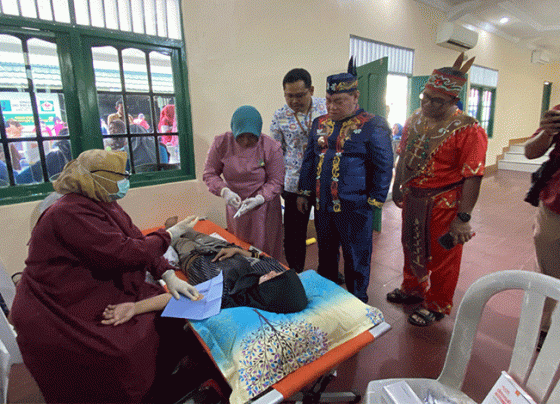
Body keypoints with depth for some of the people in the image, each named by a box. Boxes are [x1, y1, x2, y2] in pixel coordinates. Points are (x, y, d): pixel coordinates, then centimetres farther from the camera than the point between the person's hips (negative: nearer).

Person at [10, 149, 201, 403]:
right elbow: (124, 253, -30)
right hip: (63, 318, -8)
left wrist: (169, 276, -11)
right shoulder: (70, 213, -23)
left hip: (103, 294, 9)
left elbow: (137, 241, 2)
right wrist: (170, 234, -16)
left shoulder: (104, 204, 6)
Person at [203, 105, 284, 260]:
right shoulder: (221, 143, -11)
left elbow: (276, 181, -11)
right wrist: (224, 191, -24)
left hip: (263, 207, -2)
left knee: (265, 252, 7)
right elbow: (209, 174, -6)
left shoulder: (271, 147, -17)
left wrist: (259, 198, -27)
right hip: (235, 206, 3)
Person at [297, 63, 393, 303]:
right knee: (326, 255, 19)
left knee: (356, 259, 10)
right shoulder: (319, 124, 10)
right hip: (322, 205, 5)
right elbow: (309, 160, 15)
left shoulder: (373, 126, -6)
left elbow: (383, 168, -5)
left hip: (355, 209, -5)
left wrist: (375, 201, -7)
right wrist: (304, 192, 12)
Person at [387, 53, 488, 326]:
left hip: (444, 204, -6)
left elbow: (472, 178, -19)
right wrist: (397, 188, 15)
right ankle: (413, 289, 45)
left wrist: (463, 218, -22)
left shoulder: (467, 129, -16)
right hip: (412, 199, 7)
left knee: (442, 255, 10)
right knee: (412, 247, 21)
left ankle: (437, 304, 32)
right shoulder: (415, 120, 4)